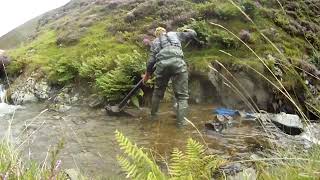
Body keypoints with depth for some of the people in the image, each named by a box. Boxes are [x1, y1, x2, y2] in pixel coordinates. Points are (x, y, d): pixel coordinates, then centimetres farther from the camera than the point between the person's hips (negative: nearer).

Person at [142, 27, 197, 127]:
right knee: (182, 95, 2)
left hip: (161, 64, 2)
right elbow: (193, 34, 32)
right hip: (177, 62, -2)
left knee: (158, 92, 23)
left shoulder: (155, 42, 29)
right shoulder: (175, 34, 30)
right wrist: (186, 30, 53)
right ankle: (181, 123, -4)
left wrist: (147, 74, 32)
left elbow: (151, 60, 19)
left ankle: (153, 116, 36)